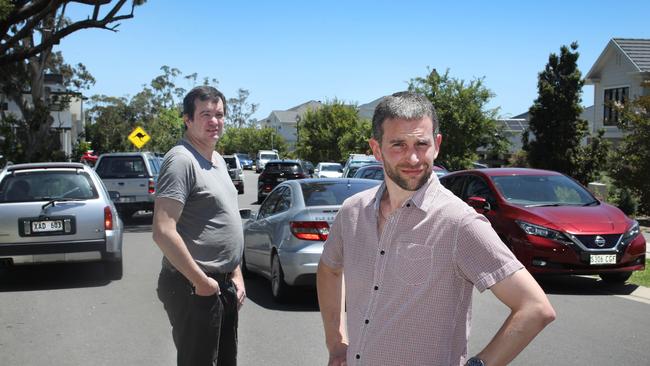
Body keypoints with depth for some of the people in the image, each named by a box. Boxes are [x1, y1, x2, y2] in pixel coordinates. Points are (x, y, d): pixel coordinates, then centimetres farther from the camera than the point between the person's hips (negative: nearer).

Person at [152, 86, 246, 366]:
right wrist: (201, 282, -20)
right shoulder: (181, 160, -17)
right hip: (194, 288, -9)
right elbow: (163, 232, -25)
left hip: (224, 285, 9)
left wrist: (236, 274, 14)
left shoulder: (218, 161, 13)